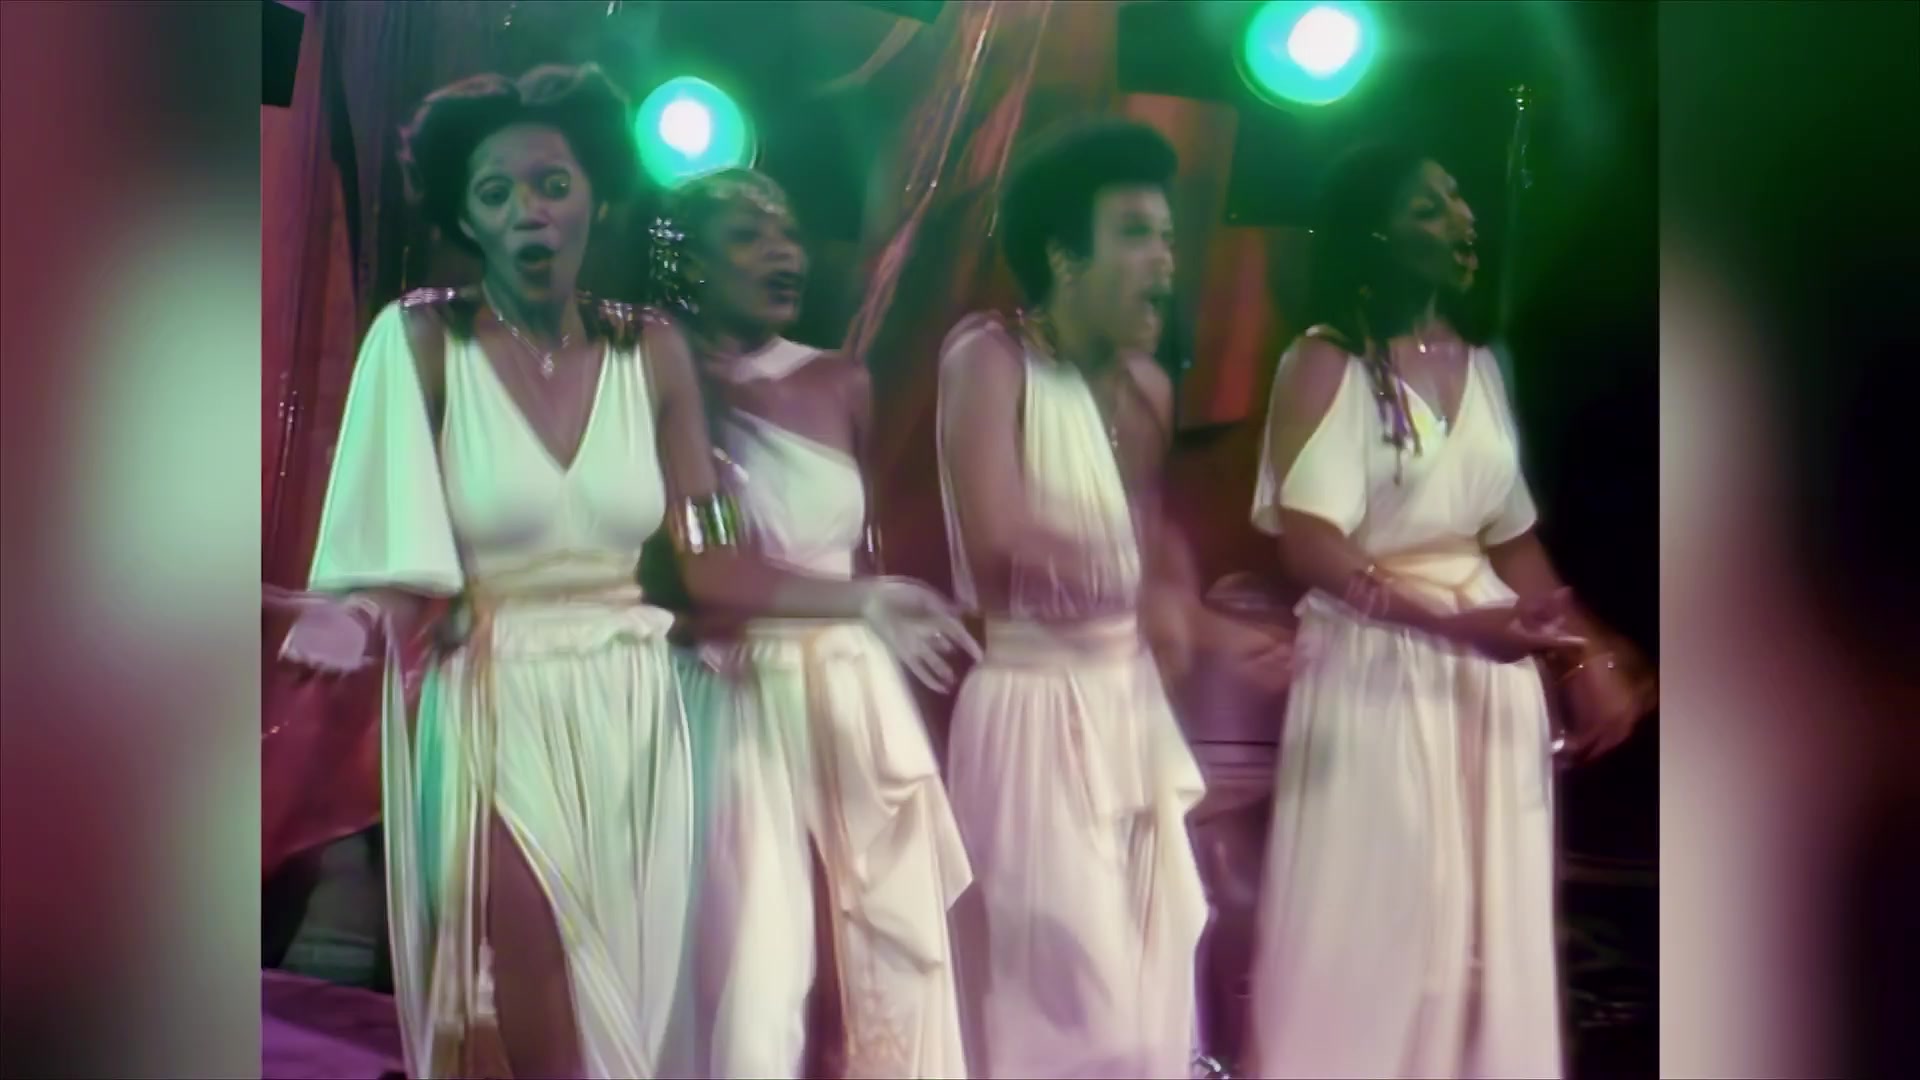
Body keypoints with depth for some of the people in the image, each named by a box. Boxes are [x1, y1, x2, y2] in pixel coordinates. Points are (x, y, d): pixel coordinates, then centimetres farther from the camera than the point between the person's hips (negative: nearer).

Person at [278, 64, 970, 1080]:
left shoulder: (652, 351, 2)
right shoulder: (421, 338, -8)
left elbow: (705, 560, 1)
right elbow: (404, 572, -11)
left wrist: (862, 598, -8)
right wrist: (360, 621, -32)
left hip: (633, 722, 4)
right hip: (497, 724, -3)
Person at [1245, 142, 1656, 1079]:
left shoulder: (1478, 364, 11)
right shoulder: (1325, 362, -9)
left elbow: (1512, 536, 13)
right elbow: (1311, 549, -19)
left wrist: (1589, 659, 5)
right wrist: (1455, 621, -27)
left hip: (1492, 670, 6)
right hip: (1378, 668, -6)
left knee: (1490, 930, 12)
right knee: (1372, 936, 1)